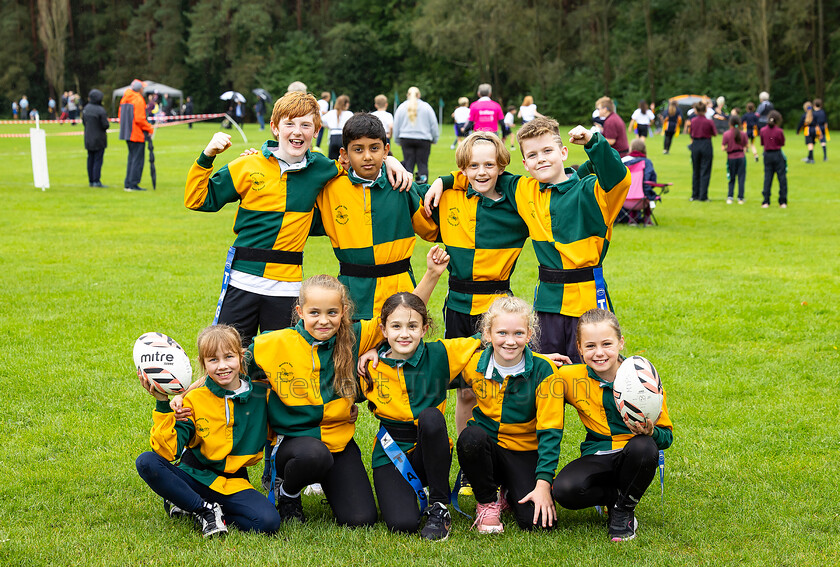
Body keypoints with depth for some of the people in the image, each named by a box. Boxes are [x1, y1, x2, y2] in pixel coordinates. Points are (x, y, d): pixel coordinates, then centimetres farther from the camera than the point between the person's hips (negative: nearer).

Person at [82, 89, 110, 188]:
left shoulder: (86, 108, 1)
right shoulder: (100, 110, -18)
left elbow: (83, 121, 10)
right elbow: (105, 125, -16)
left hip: (88, 138, 6)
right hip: (99, 139, -6)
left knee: (90, 159, 13)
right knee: (98, 160, -2)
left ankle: (91, 181, 16)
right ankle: (96, 181, -5)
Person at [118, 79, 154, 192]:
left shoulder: (124, 99, 13)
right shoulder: (138, 100, -14)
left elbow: (121, 117, 16)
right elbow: (140, 119, -20)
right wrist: (150, 129, -9)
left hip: (127, 134, 9)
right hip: (137, 135, -9)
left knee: (131, 158, 16)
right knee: (138, 159, -4)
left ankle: (128, 184, 16)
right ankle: (133, 184, -6)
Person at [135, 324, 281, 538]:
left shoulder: (260, 394, 0)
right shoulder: (194, 400, -5)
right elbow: (167, 450, -15)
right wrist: (163, 405, -23)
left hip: (233, 483, 1)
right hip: (194, 477, -1)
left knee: (268, 521, -28)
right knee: (147, 462, -28)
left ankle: (189, 506, -7)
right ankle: (206, 510, -15)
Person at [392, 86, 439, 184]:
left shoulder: (401, 107, 6)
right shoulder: (426, 106, 2)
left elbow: (396, 126, 10)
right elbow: (434, 124, 5)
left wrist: (397, 140, 18)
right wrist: (434, 139, 13)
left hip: (406, 139, 1)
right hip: (423, 139, -1)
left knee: (408, 164, 5)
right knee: (422, 164, 1)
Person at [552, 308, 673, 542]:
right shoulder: (569, 377, -5)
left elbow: (666, 436, -2)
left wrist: (650, 432, -27)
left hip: (632, 459, -1)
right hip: (596, 459, 1)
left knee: (643, 447, -37)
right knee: (564, 490, -32)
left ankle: (624, 510, -8)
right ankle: (615, 498, 2)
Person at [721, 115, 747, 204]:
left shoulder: (726, 134, -7)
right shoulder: (743, 134, -3)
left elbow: (723, 148, -9)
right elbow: (745, 147, 0)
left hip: (731, 158, 0)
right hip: (741, 158, 0)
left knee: (732, 179, 10)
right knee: (741, 178, 5)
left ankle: (730, 197, 0)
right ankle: (740, 198, 3)